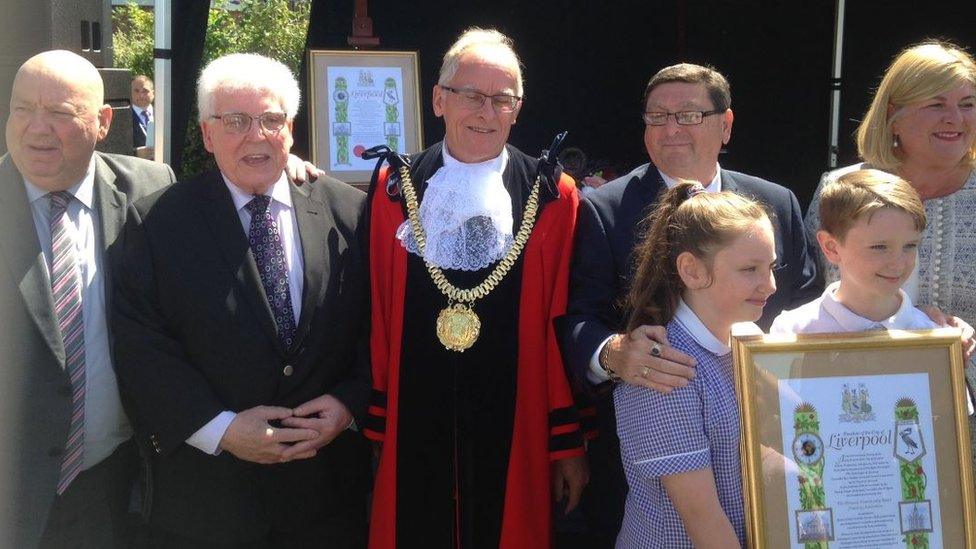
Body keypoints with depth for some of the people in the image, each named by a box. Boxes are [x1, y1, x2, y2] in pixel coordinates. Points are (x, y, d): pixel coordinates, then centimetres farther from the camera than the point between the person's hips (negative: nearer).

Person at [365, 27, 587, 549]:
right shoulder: (396, 189, 3)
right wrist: (375, 423, 2)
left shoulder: (552, 198, -1)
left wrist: (568, 439, -1)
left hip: (515, 435, -1)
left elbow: (563, 325, -2)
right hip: (414, 429, 1)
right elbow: (377, 315, 4)